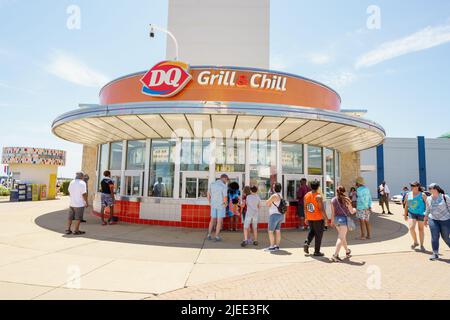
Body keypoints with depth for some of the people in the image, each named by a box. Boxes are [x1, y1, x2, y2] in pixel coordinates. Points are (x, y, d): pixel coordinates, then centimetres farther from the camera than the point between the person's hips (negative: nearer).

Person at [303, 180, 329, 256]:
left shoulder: (306, 195, 1)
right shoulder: (318, 196, -16)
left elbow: (305, 208, 7)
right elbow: (322, 209, -18)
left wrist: (306, 217, 16)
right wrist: (326, 219, -9)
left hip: (309, 218, 6)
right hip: (318, 218, -5)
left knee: (312, 231, 25)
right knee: (318, 234, 7)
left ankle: (307, 243, 6)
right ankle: (317, 252, 13)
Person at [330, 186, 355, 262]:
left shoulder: (333, 200, 1)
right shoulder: (346, 200, -9)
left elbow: (333, 212, 4)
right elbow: (351, 211, -3)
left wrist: (332, 221, 13)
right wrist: (354, 209, 20)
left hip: (336, 219, 5)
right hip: (344, 219, -5)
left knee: (343, 236, 22)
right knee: (341, 238, -4)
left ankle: (347, 251, 41)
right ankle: (335, 255, -11)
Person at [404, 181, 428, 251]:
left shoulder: (422, 195, -4)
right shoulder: (408, 194, 6)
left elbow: (427, 205, -5)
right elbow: (406, 205, 12)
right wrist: (405, 215, 13)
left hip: (421, 214, -2)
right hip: (411, 213, 2)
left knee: (421, 229, 7)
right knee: (411, 228, -13)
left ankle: (421, 245, 22)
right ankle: (415, 242, 10)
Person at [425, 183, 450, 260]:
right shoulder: (428, 199, 5)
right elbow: (428, 209, 16)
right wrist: (426, 218, 18)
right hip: (433, 220, 3)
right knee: (434, 237, -2)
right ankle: (435, 254, 5)